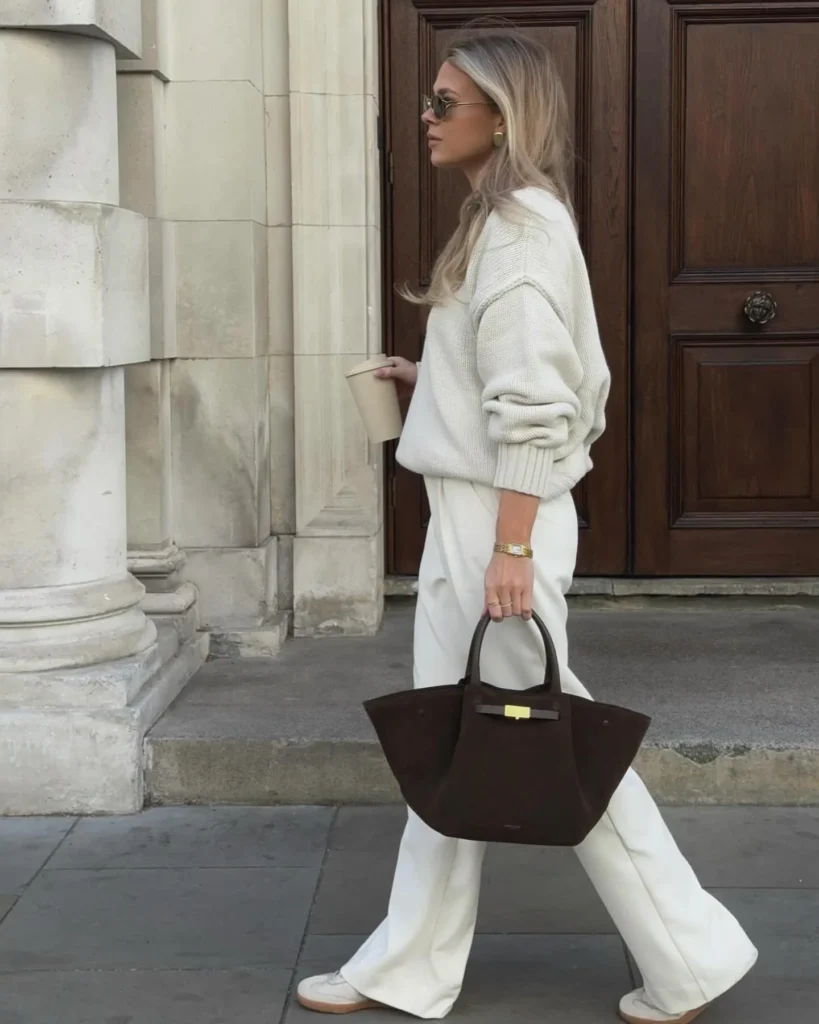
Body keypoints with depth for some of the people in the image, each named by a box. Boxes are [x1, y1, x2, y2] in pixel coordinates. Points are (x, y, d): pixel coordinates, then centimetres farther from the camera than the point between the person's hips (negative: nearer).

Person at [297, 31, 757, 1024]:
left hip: (496, 519, -10)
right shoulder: (511, 221, 13)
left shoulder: (519, 229, -16)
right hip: (468, 515, 10)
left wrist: (511, 548, -23)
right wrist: (429, 380, 18)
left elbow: (535, 407, -22)